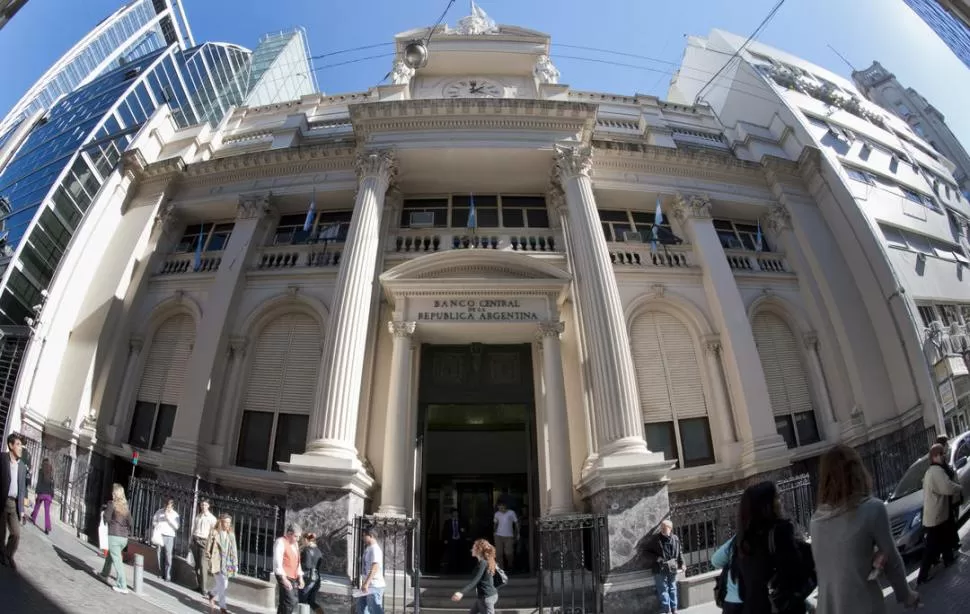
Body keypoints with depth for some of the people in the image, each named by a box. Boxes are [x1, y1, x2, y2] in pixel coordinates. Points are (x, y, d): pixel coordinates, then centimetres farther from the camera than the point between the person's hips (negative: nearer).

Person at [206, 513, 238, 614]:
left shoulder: (231, 535, 7)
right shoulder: (214, 533, -6)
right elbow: (208, 549, -2)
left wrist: (235, 564, 8)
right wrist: (209, 563, -5)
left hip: (227, 564, 5)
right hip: (217, 563, -5)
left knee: (224, 585, 9)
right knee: (223, 585, -10)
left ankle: (212, 596, 39)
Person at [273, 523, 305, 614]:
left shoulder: (295, 544, 17)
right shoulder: (280, 542, -9)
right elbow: (277, 562, -16)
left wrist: (300, 577, 11)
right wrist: (284, 579, -22)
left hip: (293, 577, 8)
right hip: (284, 576, -8)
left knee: (294, 601, 7)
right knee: (290, 601, -16)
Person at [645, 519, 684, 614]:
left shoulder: (675, 538, 1)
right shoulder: (656, 539, -9)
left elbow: (679, 552, 12)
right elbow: (648, 550, -1)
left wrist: (682, 563, 7)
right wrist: (656, 558, -14)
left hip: (672, 568, 3)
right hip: (660, 569, -3)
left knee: (672, 588, 14)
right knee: (663, 589, 0)